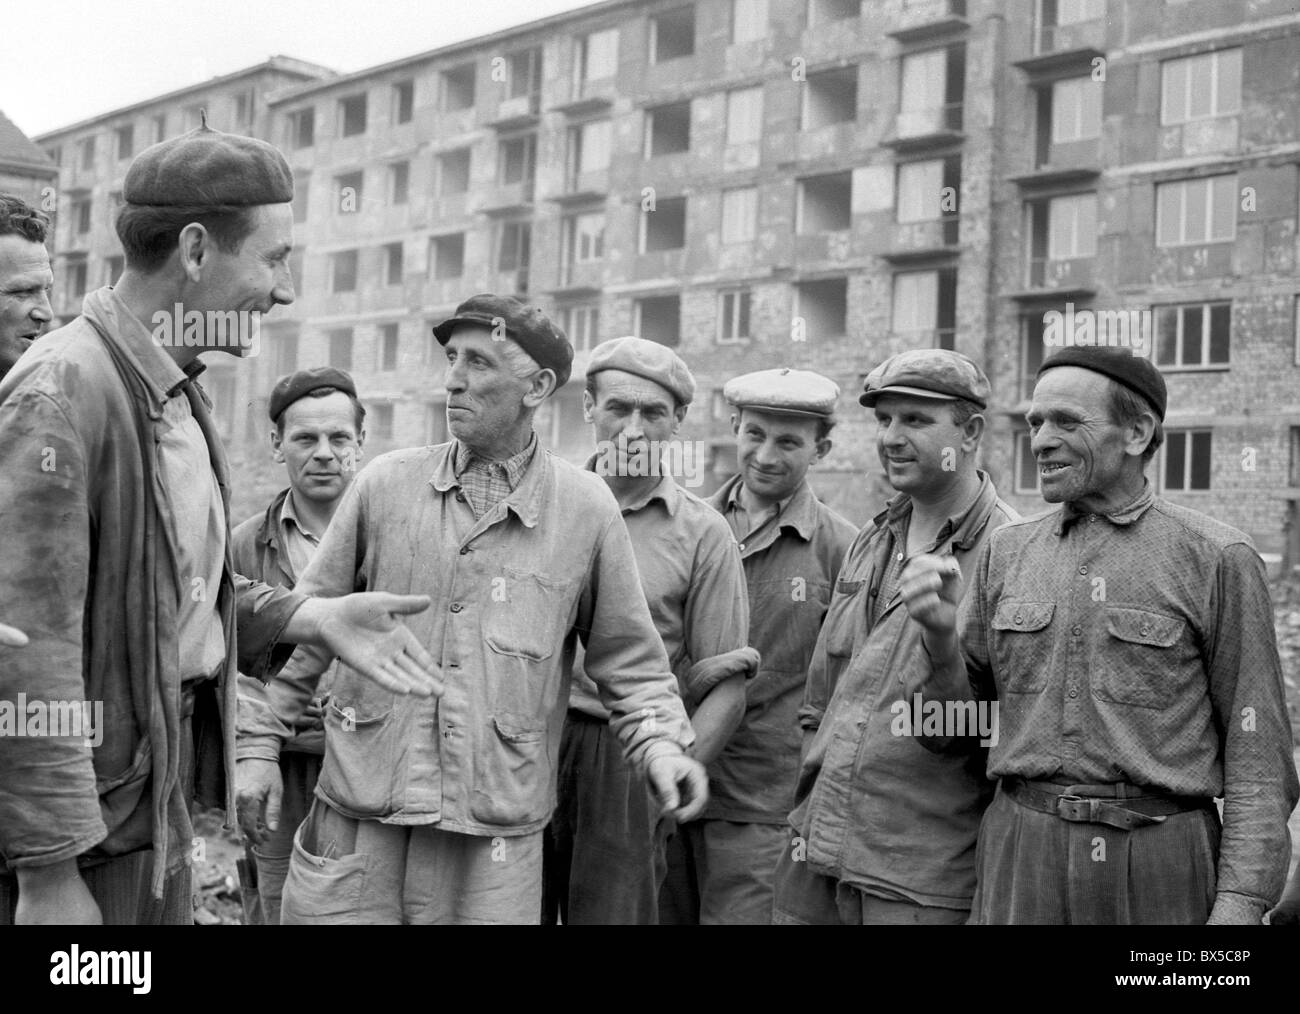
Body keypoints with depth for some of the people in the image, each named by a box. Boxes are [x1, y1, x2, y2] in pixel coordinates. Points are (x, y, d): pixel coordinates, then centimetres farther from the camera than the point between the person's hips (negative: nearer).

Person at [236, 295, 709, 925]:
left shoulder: (587, 510, 0)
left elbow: (628, 662, 6)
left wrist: (660, 744, -10)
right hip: (356, 823, 1)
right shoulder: (385, 484, 2)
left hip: (495, 838, -1)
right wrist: (259, 744, 8)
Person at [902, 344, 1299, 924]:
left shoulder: (1218, 559, -5)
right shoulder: (1005, 551, 6)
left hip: (1160, 866, -3)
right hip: (1021, 853, 3)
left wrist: (1240, 901, -10)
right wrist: (940, 634, -9)